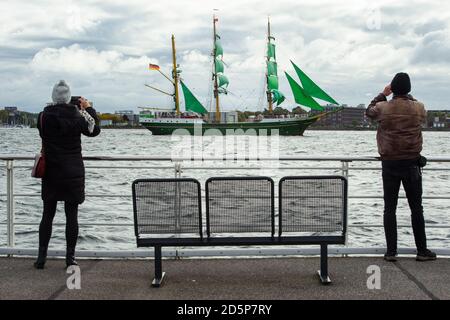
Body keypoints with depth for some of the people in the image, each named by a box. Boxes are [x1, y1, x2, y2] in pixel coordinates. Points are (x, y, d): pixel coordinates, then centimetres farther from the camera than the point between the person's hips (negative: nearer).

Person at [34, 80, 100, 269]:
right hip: (73, 172, -1)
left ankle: (41, 257, 11)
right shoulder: (78, 116, -8)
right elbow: (94, 130, 9)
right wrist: (89, 109, 19)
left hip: (50, 172, 1)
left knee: (47, 215, 10)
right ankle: (70, 257, 7)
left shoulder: (44, 116, -6)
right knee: (71, 216, 4)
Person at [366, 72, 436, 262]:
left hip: (389, 163, 0)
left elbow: (369, 112, 15)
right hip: (411, 163, 0)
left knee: (390, 208, 6)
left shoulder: (383, 108, -8)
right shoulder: (418, 108, -7)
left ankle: (391, 251, 6)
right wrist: (408, 97, 21)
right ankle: (422, 251, 14)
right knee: (416, 208, 9)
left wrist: (383, 94, 20)